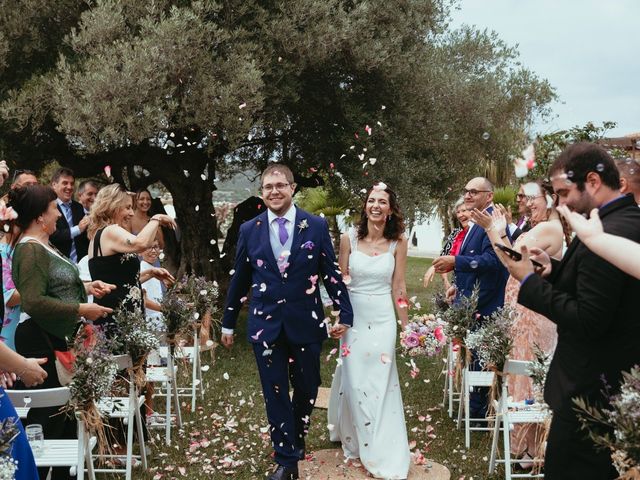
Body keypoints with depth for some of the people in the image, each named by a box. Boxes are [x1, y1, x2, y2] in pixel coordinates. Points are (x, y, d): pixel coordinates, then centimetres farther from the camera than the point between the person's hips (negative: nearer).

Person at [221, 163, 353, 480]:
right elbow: (239, 280, 9)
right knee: (275, 394, 4)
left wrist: (345, 314, -1)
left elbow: (331, 273, 1)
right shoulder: (249, 230, 2)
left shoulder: (316, 226, -2)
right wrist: (228, 323, 14)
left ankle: (296, 442, 38)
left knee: (307, 390, 12)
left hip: (306, 322, 0)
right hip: (265, 324, 0)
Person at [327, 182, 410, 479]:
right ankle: (355, 441, 29)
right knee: (354, 382, 7)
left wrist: (407, 327, 2)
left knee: (380, 384, 2)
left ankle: (381, 453, 14)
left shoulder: (398, 243, -4)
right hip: (353, 317, 1)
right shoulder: (349, 239, -3)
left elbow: (398, 287, 0)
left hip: (383, 319, -1)